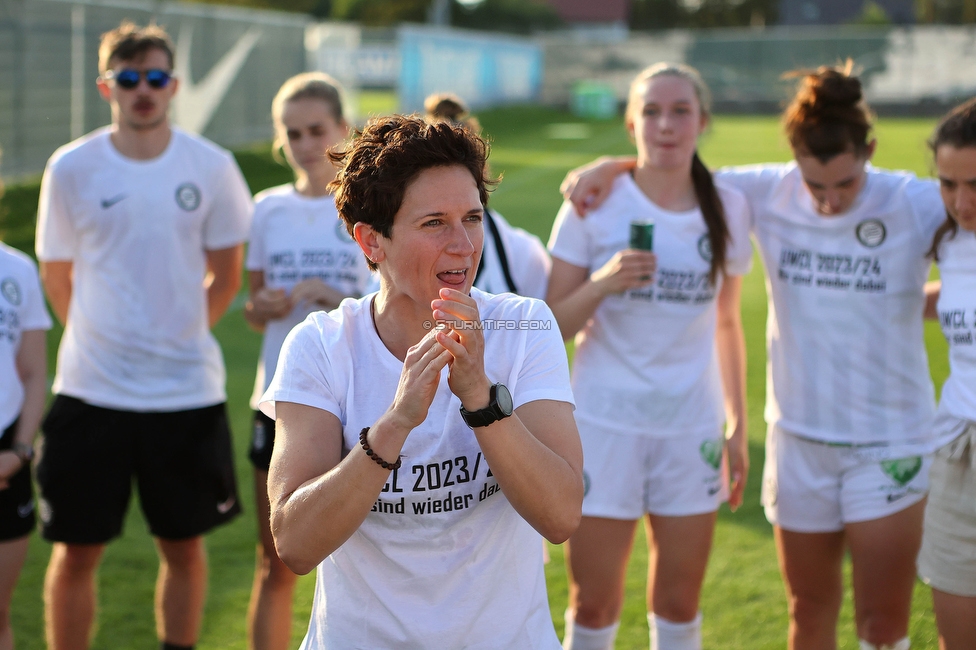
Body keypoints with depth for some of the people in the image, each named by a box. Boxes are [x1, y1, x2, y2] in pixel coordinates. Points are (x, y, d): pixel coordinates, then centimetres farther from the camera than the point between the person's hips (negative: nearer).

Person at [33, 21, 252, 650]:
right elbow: (57, 275, 8)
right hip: (91, 389, 0)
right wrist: (99, 340, 10)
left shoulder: (211, 167, -2)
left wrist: (179, 336, 10)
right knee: (76, 550, 5)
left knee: (184, 545, 12)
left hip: (187, 389, 1)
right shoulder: (71, 168, -3)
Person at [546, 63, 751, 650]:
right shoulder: (595, 205, -6)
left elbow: (727, 325, 12)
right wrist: (604, 282, -22)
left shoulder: (728, 210, 1)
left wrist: (738, 425, 10)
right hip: (606, 424, -2)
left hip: (692, 426, 2)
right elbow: (552, 325, -4)